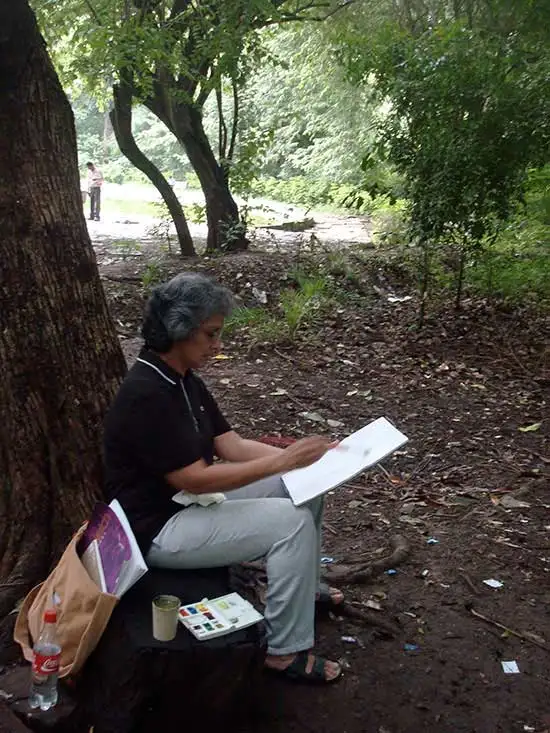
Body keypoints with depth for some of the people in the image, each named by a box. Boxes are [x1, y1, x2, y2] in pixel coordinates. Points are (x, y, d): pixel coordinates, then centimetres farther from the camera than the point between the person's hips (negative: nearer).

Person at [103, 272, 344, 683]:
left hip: (193, 500, 10)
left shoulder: (185, 381, 4)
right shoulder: (146, 395, -27)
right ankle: (286, 652, -6)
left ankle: (303, 586, 26)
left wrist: (301, 457, -10)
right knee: (292, 521, -20)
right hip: (160, 527, -10)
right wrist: (283, 461, -27)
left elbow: (232, 446, 2)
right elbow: (195, 479, -28)